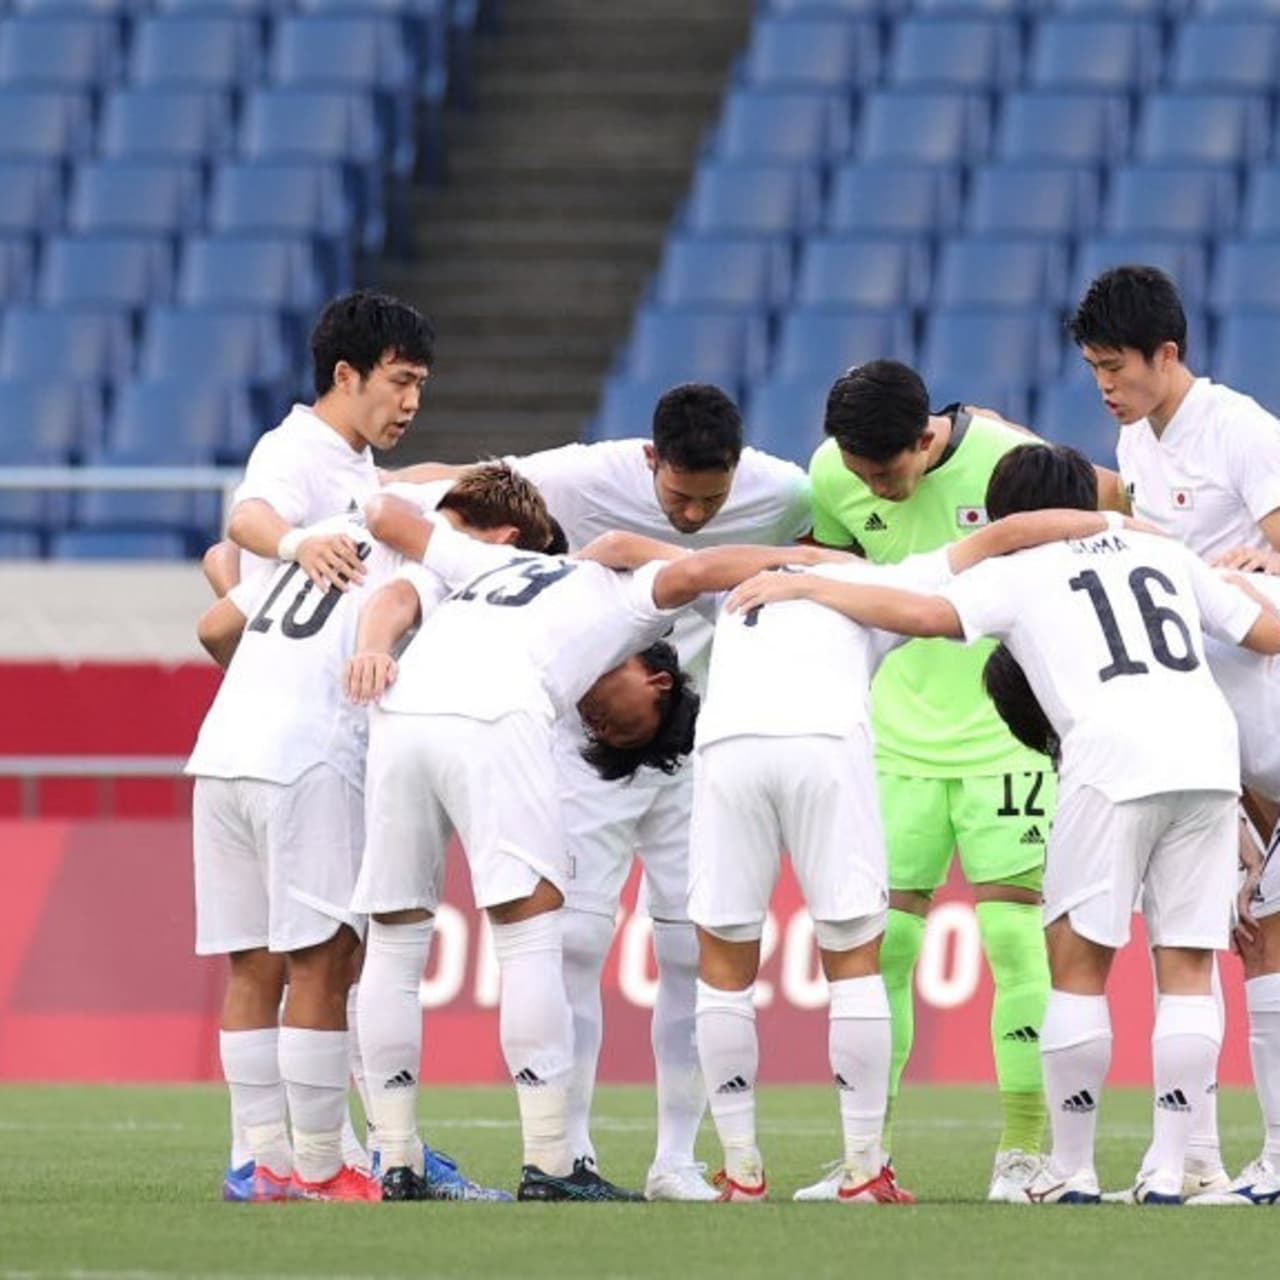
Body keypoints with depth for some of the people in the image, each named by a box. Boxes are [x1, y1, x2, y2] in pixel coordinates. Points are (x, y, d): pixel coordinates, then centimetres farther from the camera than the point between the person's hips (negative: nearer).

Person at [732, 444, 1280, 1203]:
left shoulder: (1018, 573, 14)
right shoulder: (1165, 554, 26)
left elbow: (921, 614, -1)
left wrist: (805, 587, 10)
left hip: (1116, 758, -4)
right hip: (1211, 753, 4)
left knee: (1079, 961, 7)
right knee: (1187, 965, 7)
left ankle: (1073, 1171, 7)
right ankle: (1167, 1172, 3)